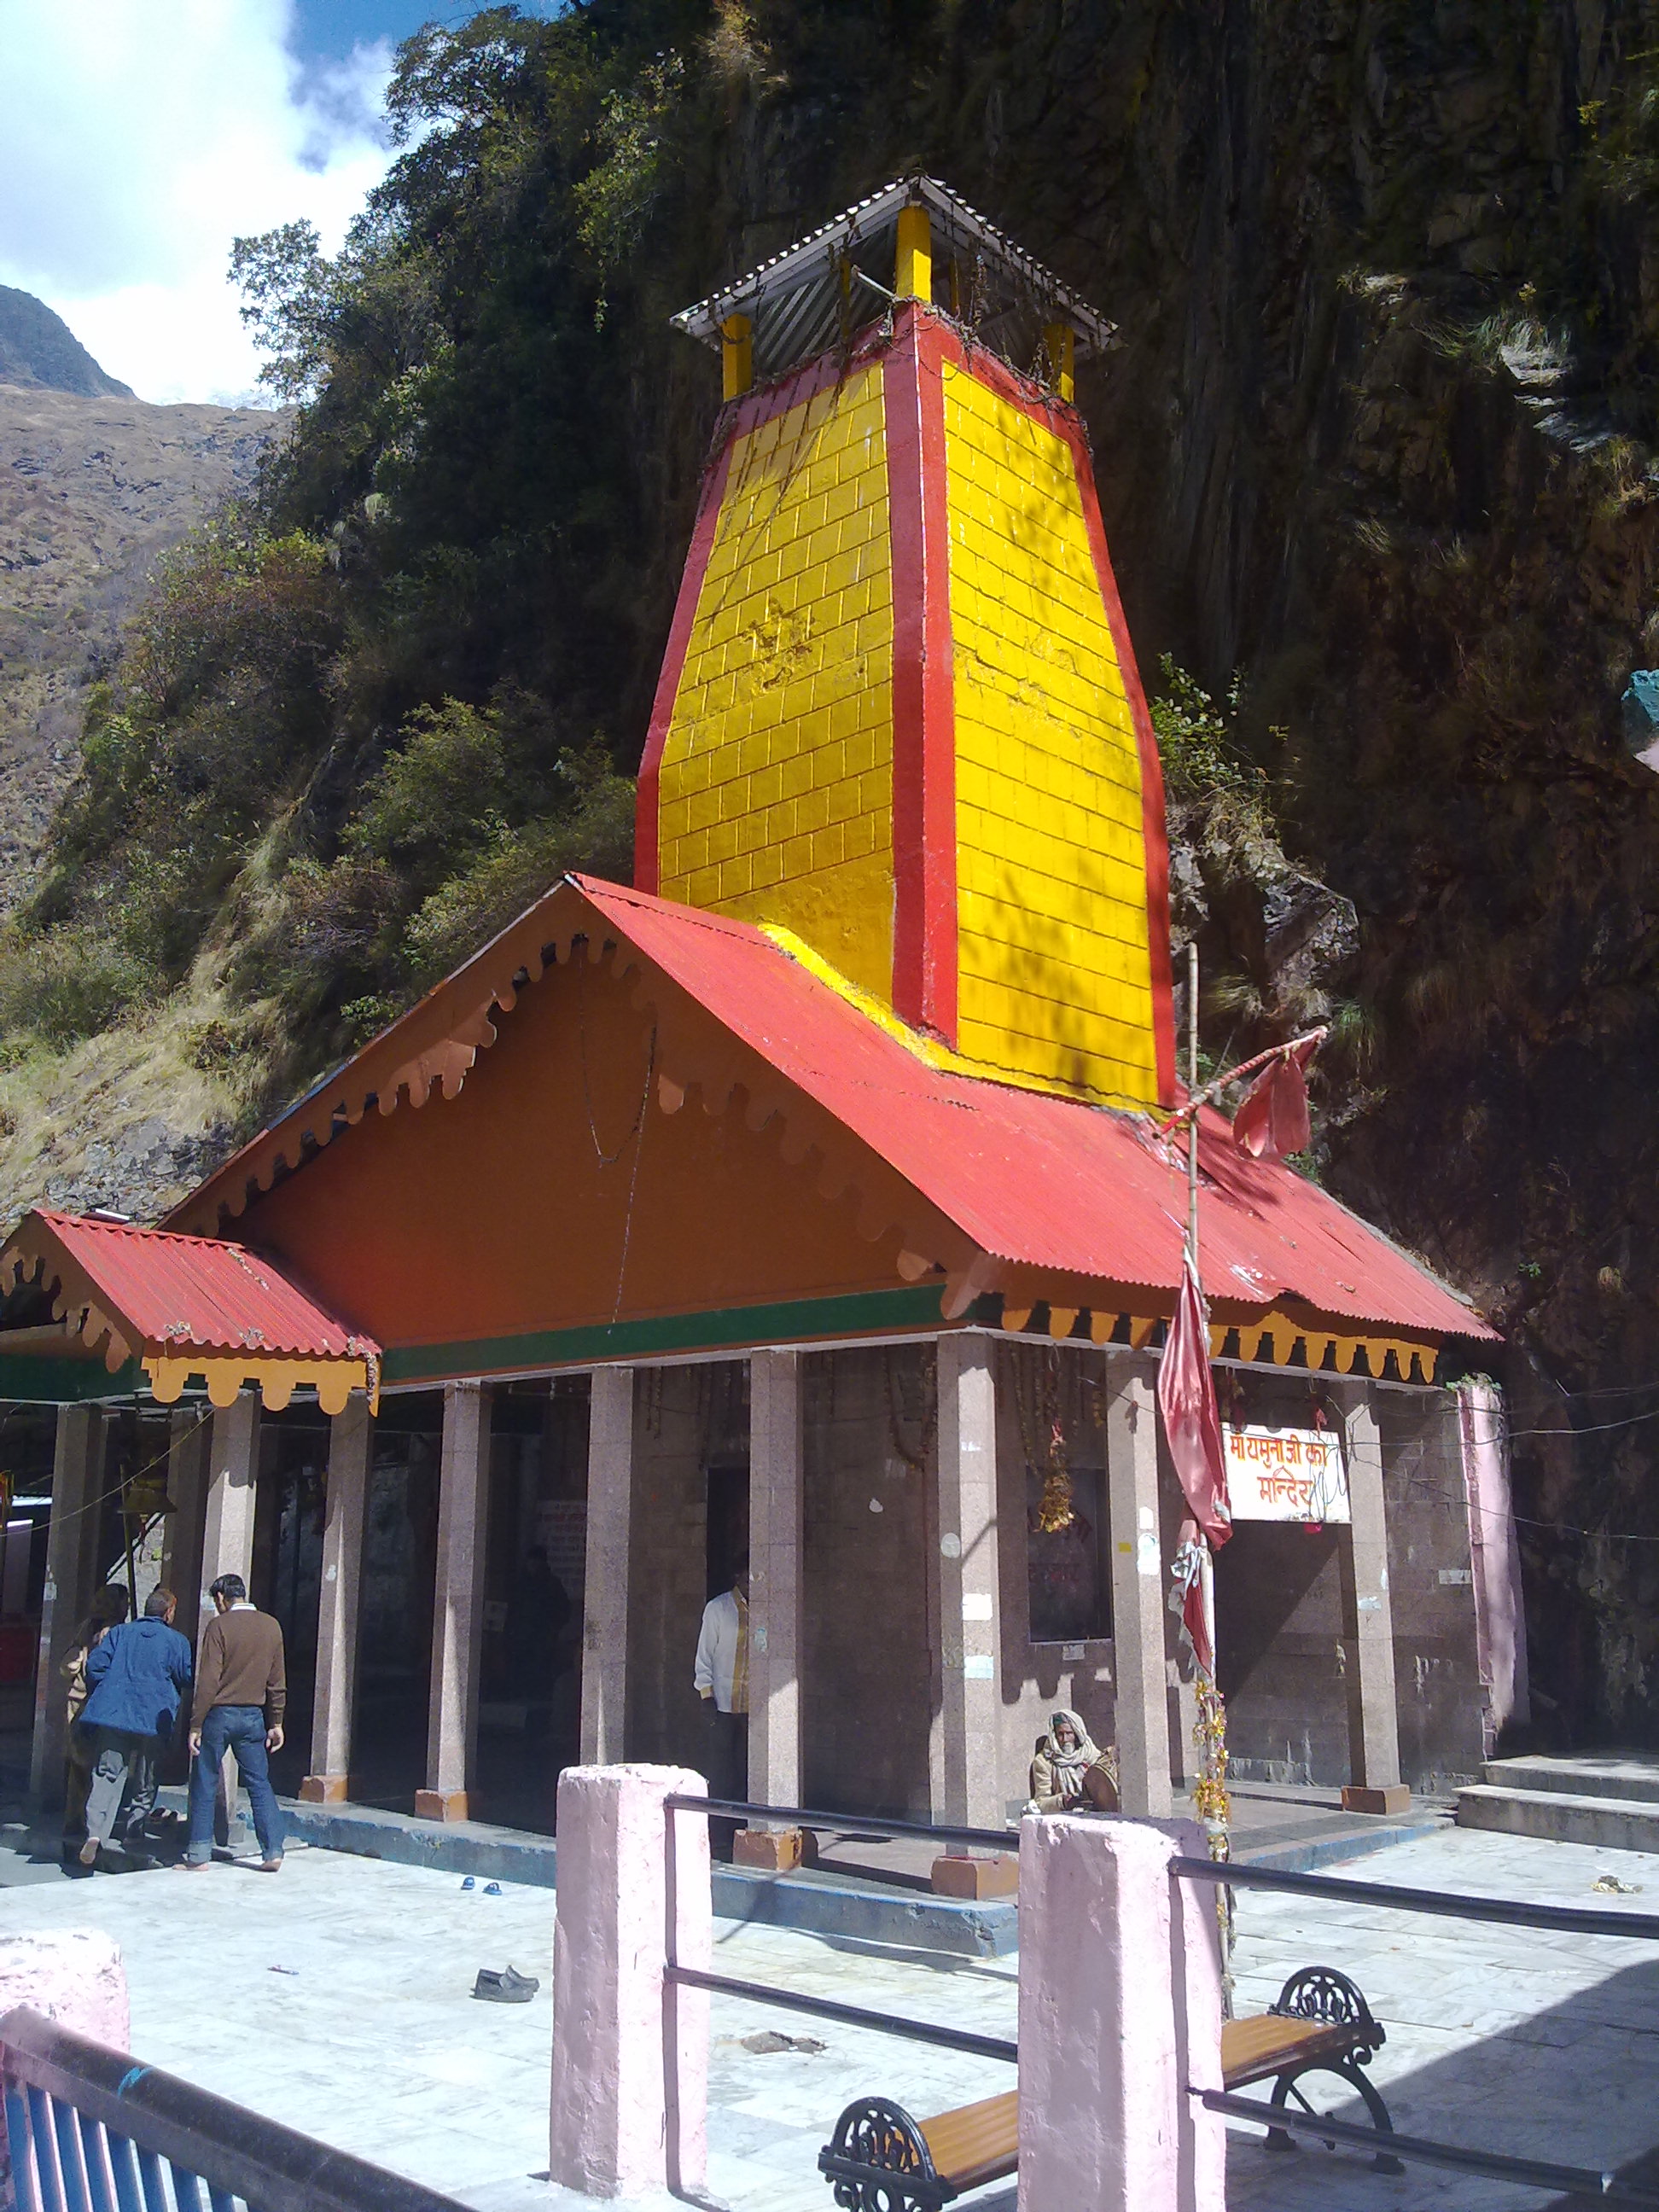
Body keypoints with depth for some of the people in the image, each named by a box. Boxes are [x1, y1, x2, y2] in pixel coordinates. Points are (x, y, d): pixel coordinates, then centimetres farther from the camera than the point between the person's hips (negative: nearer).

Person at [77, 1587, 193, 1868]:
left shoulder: (119, 1633, 12)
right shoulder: (176, 1641, 3)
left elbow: (95, 1665, 5)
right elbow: (187, 1679, 0)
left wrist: (101, 1696, 18)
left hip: (112, 1714, 2)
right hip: (153, 1719, -2)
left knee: (107, 1774, -5)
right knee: (145, 1779, 15)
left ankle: (96, 1832, -21)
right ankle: (133, 1831, 18)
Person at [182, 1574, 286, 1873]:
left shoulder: (219, 1626, -9)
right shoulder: (272, 1626, 5)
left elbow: (208, 1681, -13)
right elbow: (277, 1682, 8)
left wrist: (196, 1725, -9)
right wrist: (276, 1723, 14)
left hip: (219, 1714, -4)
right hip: (253, 1716, 4)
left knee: (204, 1786, 7)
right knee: (260, 1784, 9)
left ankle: (198, 1856, 9)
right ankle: (273, 1853, 5)